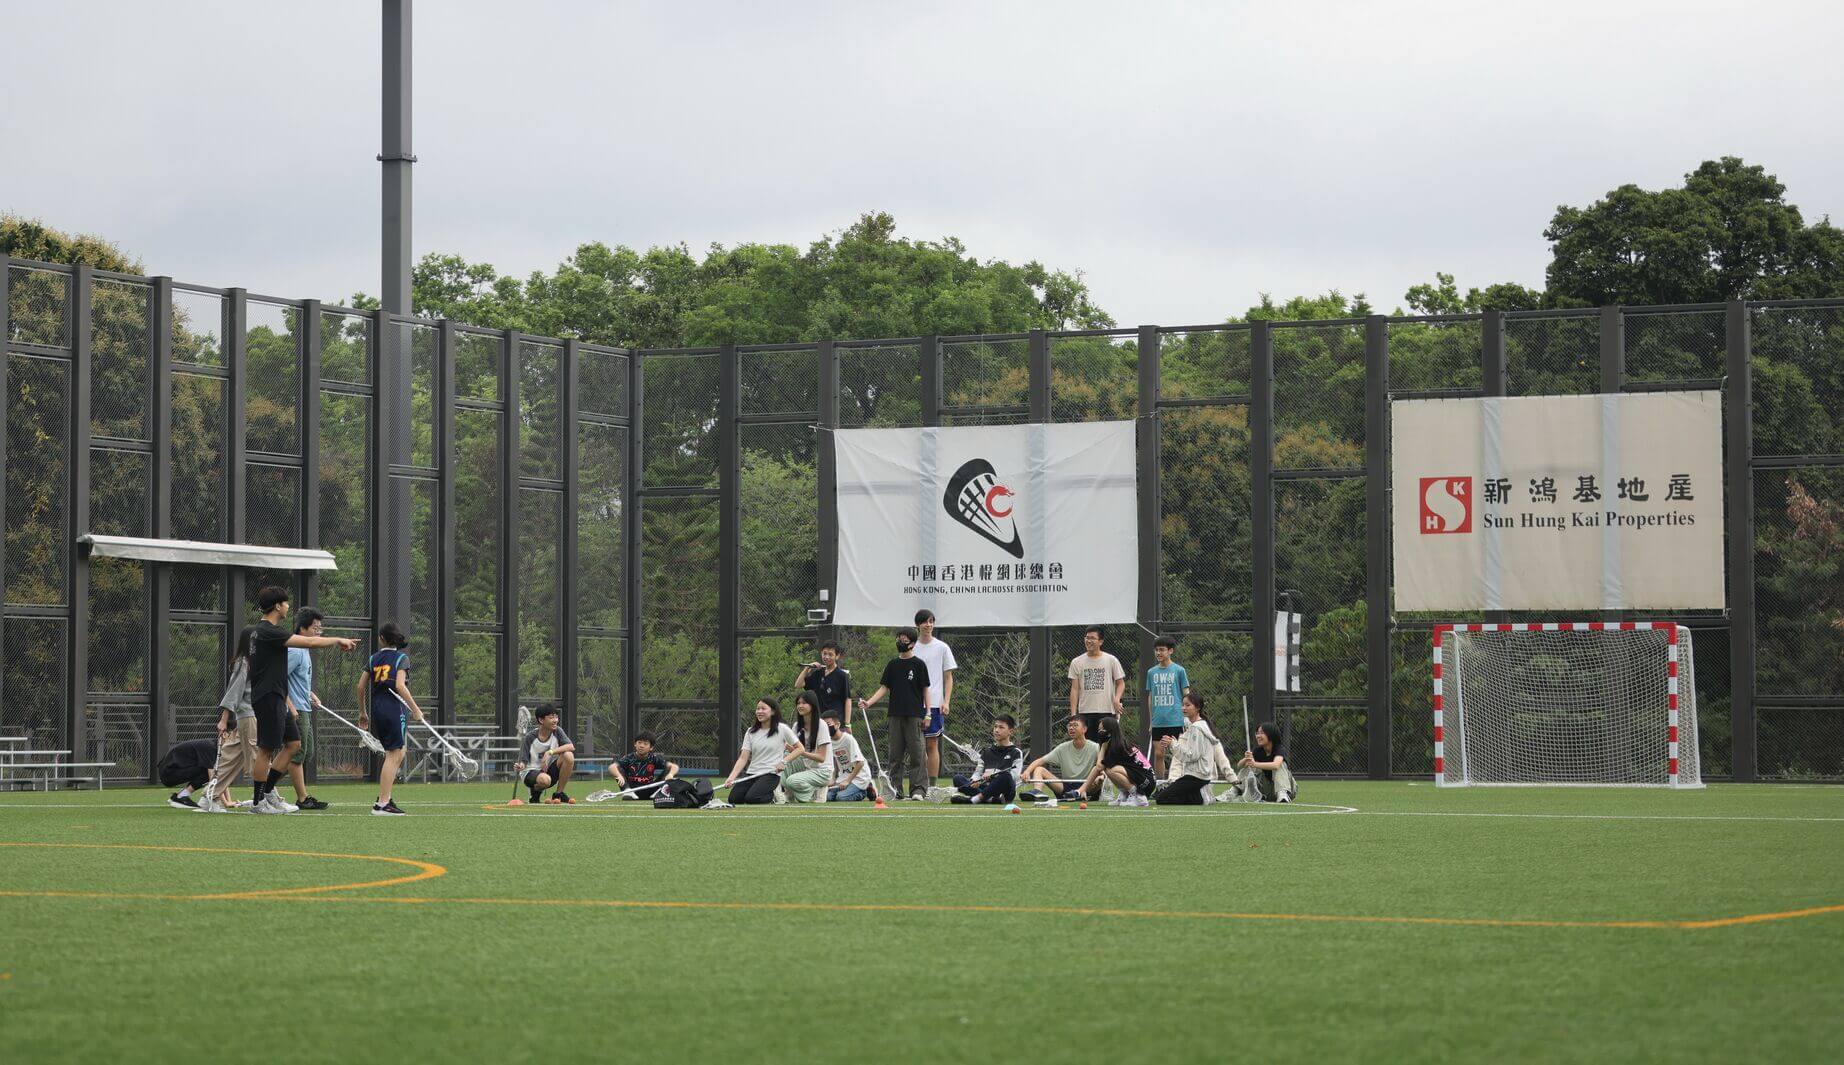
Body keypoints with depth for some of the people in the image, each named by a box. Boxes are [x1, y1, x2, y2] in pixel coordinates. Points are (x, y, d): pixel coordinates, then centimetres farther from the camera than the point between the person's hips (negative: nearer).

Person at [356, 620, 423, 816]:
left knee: (398, 754, 19)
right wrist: (415, 708, -11)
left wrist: (362, 712, 19)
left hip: (376, 710, 6)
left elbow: (361, 686, 8)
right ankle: (382, 804, -9)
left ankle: (384, 795, 16)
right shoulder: (401, 658, -4)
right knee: (393, 755, -4)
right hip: (395, 709, -6)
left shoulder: (374, 659, 9)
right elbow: (400, 686, -16)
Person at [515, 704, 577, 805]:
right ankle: (536, 792, -1)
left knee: (568, 756, -24)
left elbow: (571, 747, -20)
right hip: (531, 773, -4)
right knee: (544, 779, -41)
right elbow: (523, 761, -11)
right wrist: (519, 767, -36)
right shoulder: (530, 737, -12)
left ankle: (559, 793, -9)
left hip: (550, 771, 4)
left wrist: (550, 752, -31)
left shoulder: (557, 732, -4)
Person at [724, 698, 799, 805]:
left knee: (751, 799, -28)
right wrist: (731, 777, -14)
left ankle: (772, 795, 6)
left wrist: (785, 761, -12)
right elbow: (743, 758, 1)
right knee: (734, 798, -18)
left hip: (771, 773, -4)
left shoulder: (782, 729, -1)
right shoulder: (751, 732, 8)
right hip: (751, 773, 4)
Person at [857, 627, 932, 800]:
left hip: (914, 714, -4)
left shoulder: (919, 664, 1)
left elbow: (925, 689, 2)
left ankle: (918, 789, -8)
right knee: (895, 753, 5)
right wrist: (868, 703, -4)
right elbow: (884, 688, 9)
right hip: (896, 714, 4)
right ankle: (894, 787, 10)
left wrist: (927, 713, -4)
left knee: (916, 753, -7)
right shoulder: (892, 665, 11)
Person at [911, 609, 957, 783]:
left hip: (935, 703, -1)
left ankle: (932, 785, 3)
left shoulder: (942, 648, 4)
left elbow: (948, 677, 5)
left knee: (932, 744, -1)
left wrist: (946, 702, -6)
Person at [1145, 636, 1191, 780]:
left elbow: (1186, 695, 1)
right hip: (1158, 722, 4)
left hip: (1175, 720, -4)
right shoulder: (1152, 672, 11)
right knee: (1158, 754, 4)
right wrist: (1151, 721, 13)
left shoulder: (1178, 670, 0)